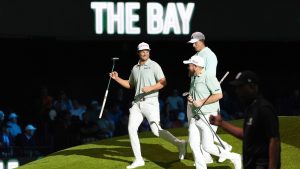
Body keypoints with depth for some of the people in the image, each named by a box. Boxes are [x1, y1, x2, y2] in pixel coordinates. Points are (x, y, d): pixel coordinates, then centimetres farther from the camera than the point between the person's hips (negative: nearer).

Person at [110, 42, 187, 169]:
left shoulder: (154, 66, -4)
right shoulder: (135, 68, 14)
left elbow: (163, 82, -11)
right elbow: (130, 85, 26)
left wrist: (150, 88, -24)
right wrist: (117, 78, 14)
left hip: (150, 102, -6)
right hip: (137, 103, 6)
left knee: (156, 131, -14)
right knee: (131, 129, -3)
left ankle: (179, 144, 5)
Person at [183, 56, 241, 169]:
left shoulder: (208, 78, -13)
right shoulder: (193, 79, 15)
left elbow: (218, 95, -22)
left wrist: (201, 102, -19)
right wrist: (190, 99, 7)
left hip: (208, 117, -9)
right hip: (195, 117, 9)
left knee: (208, 147, -10)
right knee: (193, 145, 0)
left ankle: (234, 158, 6)